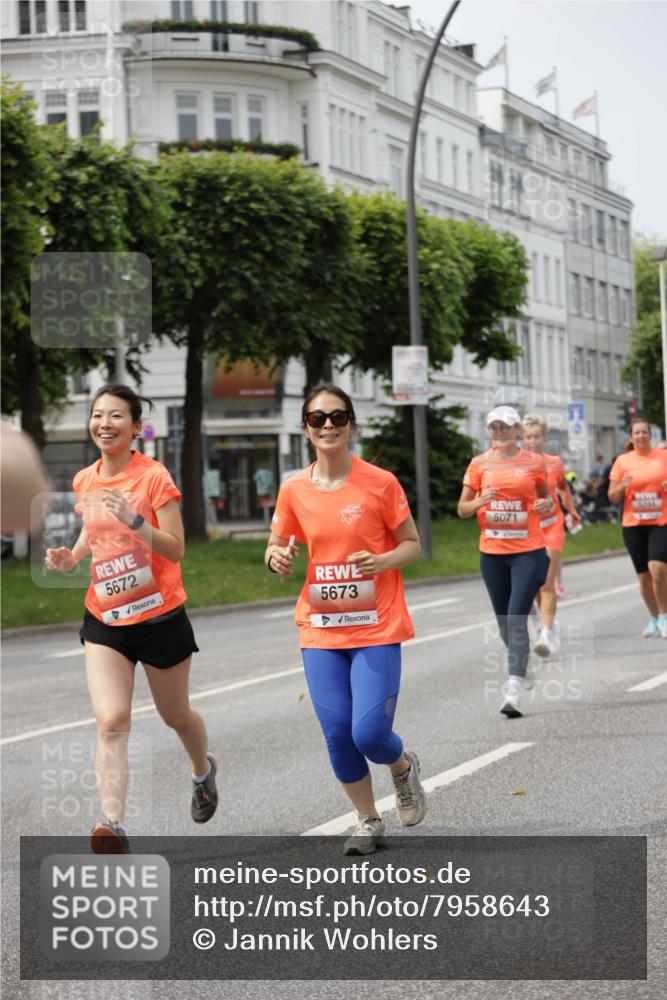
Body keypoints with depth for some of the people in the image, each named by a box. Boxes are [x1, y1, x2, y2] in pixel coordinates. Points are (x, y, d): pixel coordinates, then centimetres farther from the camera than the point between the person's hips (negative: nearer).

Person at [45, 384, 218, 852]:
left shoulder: (154, 476, -13)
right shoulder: (84, 480, 3)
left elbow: (176, 550, -16)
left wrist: (134, 520, -31)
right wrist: (71, 557, 1)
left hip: (160, 616, -3)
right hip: (104, 619, 3)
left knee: (176, 714, 17)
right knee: (111, 721, -15)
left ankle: (203, 770, 49)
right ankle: (113, 825, -22)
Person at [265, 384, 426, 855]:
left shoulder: (380, 483, -7)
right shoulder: (294, 489, 2)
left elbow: (412, 543, 1)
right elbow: (278, 546, 13)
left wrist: (383, 560, -19)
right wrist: (277, 557, -11)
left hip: (376, 628, -3)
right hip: (320, 631, 3)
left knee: (370, 733, -11)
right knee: (337, 734, 0)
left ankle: (404, 766, 26)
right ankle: (368, 822, 22)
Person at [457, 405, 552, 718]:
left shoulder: (534, 462, 1)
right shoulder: (480, 464, 4)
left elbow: (546, 496, 17)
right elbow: (462, 508, 6)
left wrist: (547, 505, -6)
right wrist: (479, 502, -15)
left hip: (528, 551, -3)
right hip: (491, 552, 3)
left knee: (516, 618, -14)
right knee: (504, 620, 12)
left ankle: (514, 691, -17)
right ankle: (521, 666, 37)